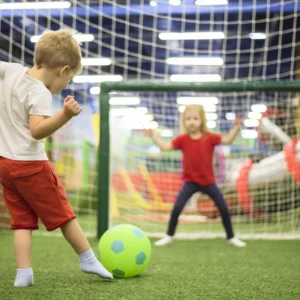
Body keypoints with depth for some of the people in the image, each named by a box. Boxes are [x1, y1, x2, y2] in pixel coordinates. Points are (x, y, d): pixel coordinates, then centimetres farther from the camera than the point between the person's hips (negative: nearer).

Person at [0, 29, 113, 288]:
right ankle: (88, 259, 18)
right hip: (29, 164, -7)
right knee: (62, 213, 6)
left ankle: (23, 273, 2)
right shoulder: (40, 93, -20)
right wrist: (66, 115, -42)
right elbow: (38, 130, -32)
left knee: (22, 219, 10)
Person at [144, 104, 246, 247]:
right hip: (190, 181, -1)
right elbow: (166, 146, -9)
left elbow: (227, 140, -11)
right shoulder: (182, 139, -7)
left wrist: (236, 127, -23)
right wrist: (153, 136, -17)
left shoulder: (209, 137, -7)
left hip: (208, 181, 1)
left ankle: (231, 237, 19)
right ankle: (168, 236, 4)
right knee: (177, 207, -12)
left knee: (224, 208, 3)